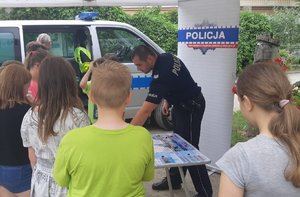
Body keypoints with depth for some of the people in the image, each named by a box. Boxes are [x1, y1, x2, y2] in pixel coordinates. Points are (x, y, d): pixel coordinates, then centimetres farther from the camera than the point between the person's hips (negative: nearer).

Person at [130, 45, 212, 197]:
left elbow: (145, 111, -35)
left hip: (191, 107, -10)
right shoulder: (164, 58, -5)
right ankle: (174, 180, 30)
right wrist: (167, 101, 8)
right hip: (180, 103, 10)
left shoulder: (162, 74, -33)